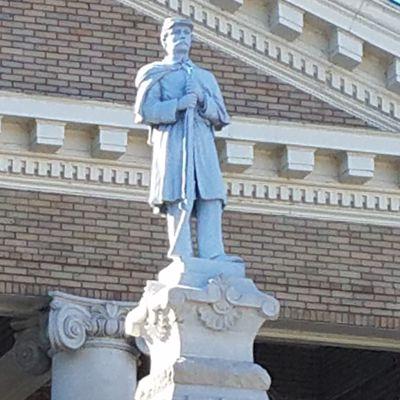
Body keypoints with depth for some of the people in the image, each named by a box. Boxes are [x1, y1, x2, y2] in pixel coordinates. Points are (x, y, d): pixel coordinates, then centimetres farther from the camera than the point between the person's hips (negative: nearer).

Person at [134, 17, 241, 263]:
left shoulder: (206, 77, 29)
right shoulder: (155, 74, 17)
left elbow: (220, 117, 18)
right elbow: (144, 111, 2)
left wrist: (203, 100, -1)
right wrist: (178, 105, -10)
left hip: (203, 143, 4)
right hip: (172, 141, -4)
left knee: (211, 196, -12)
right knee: (181, 199, -15)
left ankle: (213, 255, -20)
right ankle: (181, 258, -19)